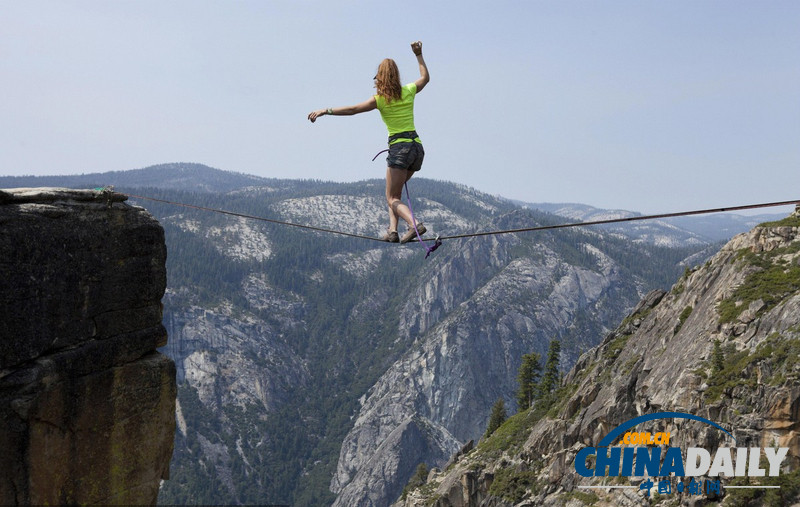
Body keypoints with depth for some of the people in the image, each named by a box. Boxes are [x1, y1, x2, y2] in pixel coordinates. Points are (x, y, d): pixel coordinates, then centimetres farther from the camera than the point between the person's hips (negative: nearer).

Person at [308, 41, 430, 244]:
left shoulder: (380, 99, -4)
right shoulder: (408, 91, 9)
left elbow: (352, 109, -5)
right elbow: (425, 77, 29)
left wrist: (325, 111, 0)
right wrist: (419, 55, 36)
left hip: (399, 148, -6)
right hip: (417, 147, 6)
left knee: (392, 198, -3)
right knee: (395, 193, 17)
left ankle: (414, 224, -26)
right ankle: (392, 230, 2)